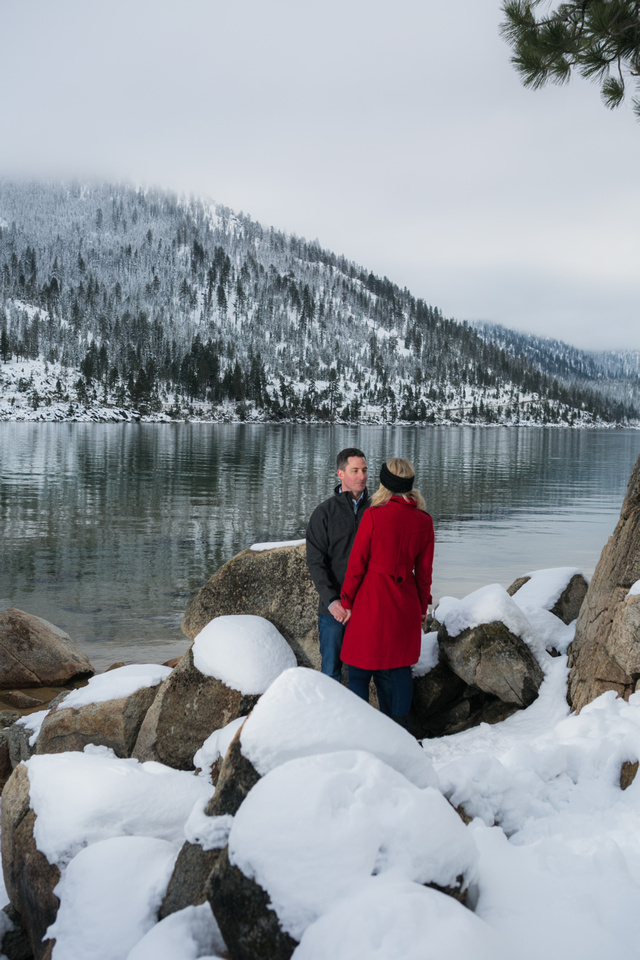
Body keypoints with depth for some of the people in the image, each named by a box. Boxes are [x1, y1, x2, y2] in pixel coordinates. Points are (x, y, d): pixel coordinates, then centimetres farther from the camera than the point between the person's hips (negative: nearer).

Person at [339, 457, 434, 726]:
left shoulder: (374, 515, -14)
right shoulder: (424, 521, 0)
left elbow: (356, 564, -10)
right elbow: (424, 571, 6)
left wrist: (347, 601, 1)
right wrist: (422, 607, 18)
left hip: (372, 602, -5)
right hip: (405, 603, 5)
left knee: (360, 670, 7)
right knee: (399, 667, 16)